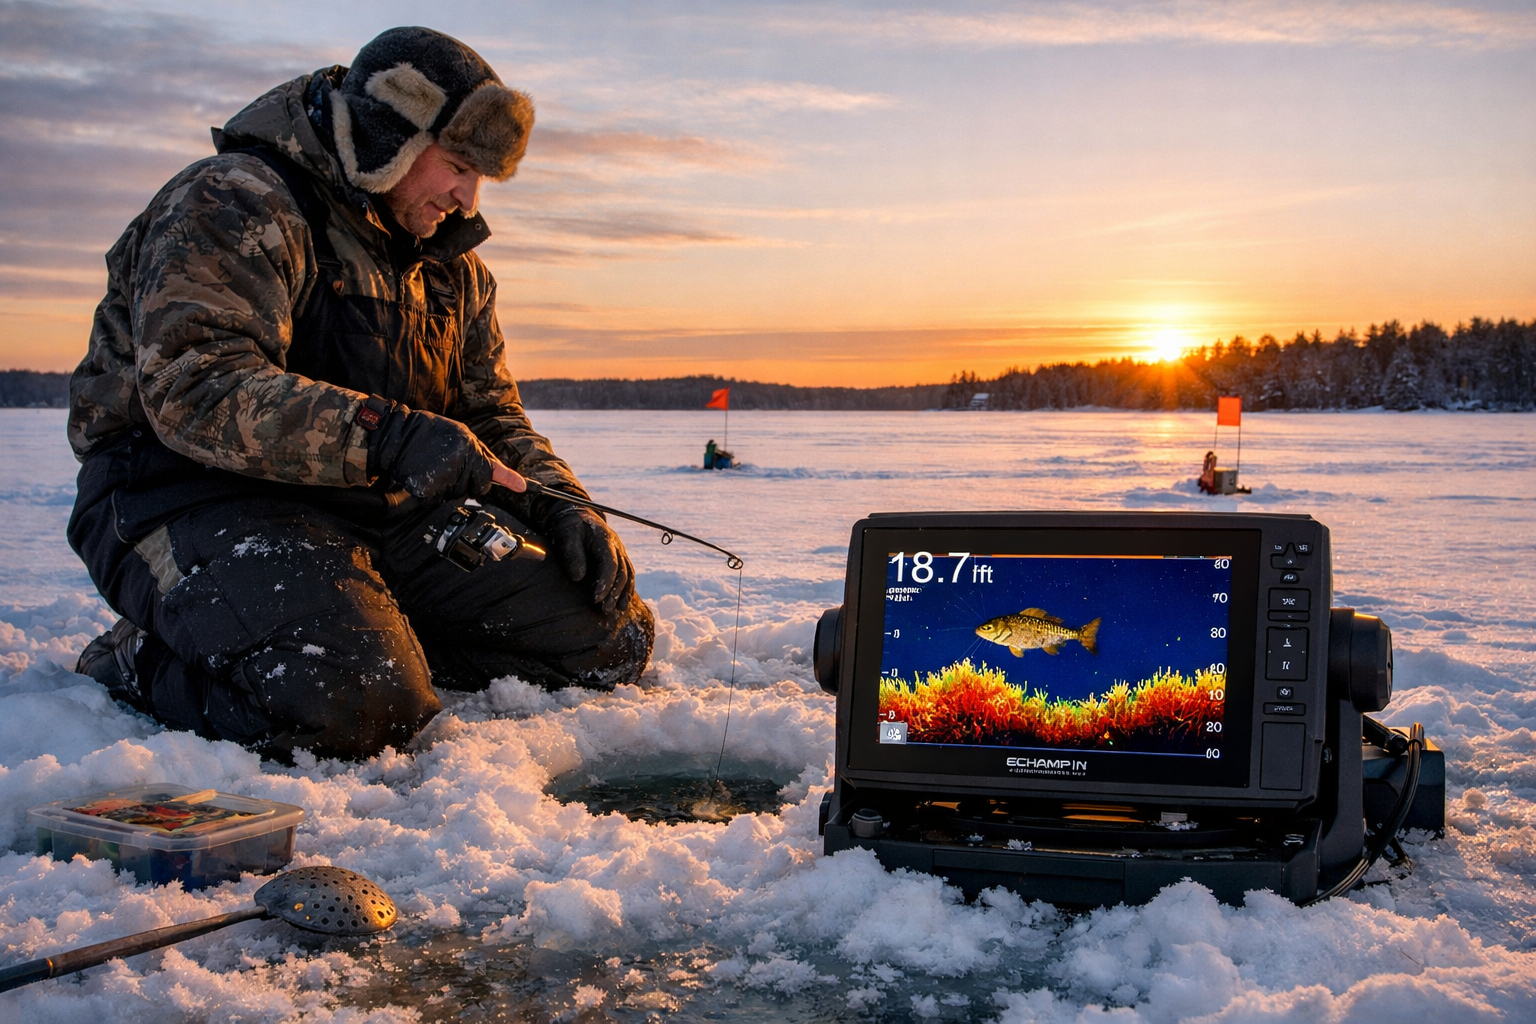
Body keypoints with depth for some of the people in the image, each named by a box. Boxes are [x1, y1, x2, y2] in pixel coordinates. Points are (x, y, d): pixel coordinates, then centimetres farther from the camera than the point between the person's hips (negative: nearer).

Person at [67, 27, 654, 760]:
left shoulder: (452, 263, 17)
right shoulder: (235, 205, -11)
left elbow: (492, 413, 20)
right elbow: (197, 388, -25)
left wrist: (561, 506, -1)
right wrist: (387, 435, -37)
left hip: (388, 510, 8)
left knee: (612, 637, -4)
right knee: (357, 706, -36)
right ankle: (142, 662, -6)